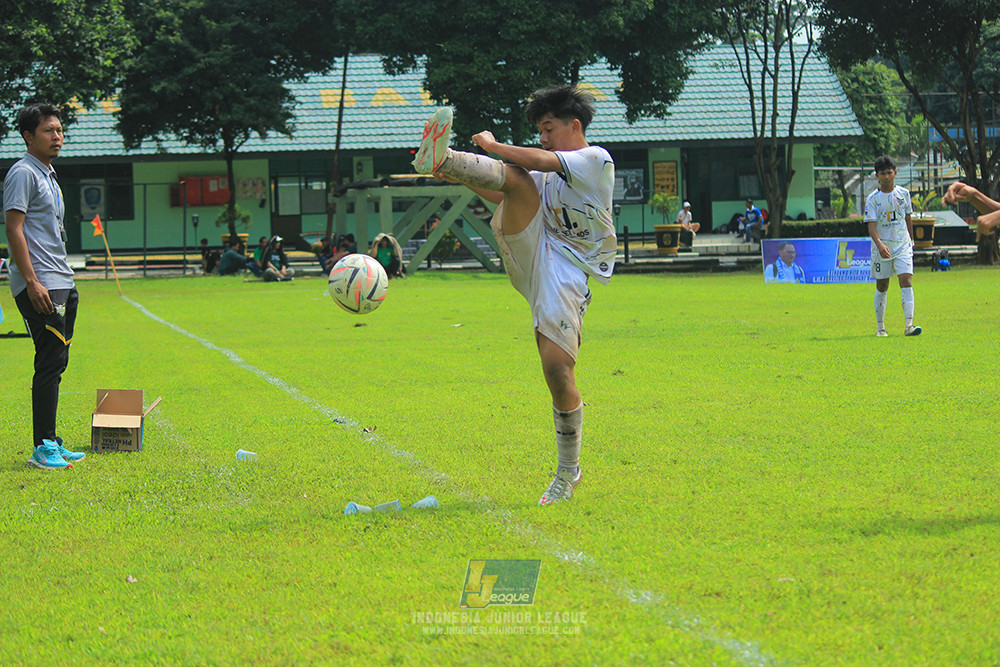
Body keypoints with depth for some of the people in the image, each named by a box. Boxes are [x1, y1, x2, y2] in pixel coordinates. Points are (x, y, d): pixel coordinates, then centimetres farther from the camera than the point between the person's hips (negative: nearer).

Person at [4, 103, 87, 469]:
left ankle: (51, 443, 16)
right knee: (51, 362, -12)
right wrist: (32, 281, -21)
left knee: (55, 363, 10)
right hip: (39, 285, -9)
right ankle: (43, 448, -11)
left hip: (62, 284, 9)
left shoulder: (49, 176, 20)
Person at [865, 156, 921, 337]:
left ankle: (909, 325, -21)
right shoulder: (873, 199, -5)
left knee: (906, 281, -14)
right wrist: (879, 244, -30)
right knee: (882, 287, 7)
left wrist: (911, 241, 22)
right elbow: (871, 225, -14)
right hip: (881, 248, -1)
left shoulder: (903, 193, 4)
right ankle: (880, 326, 20)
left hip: (903, 247, 1)